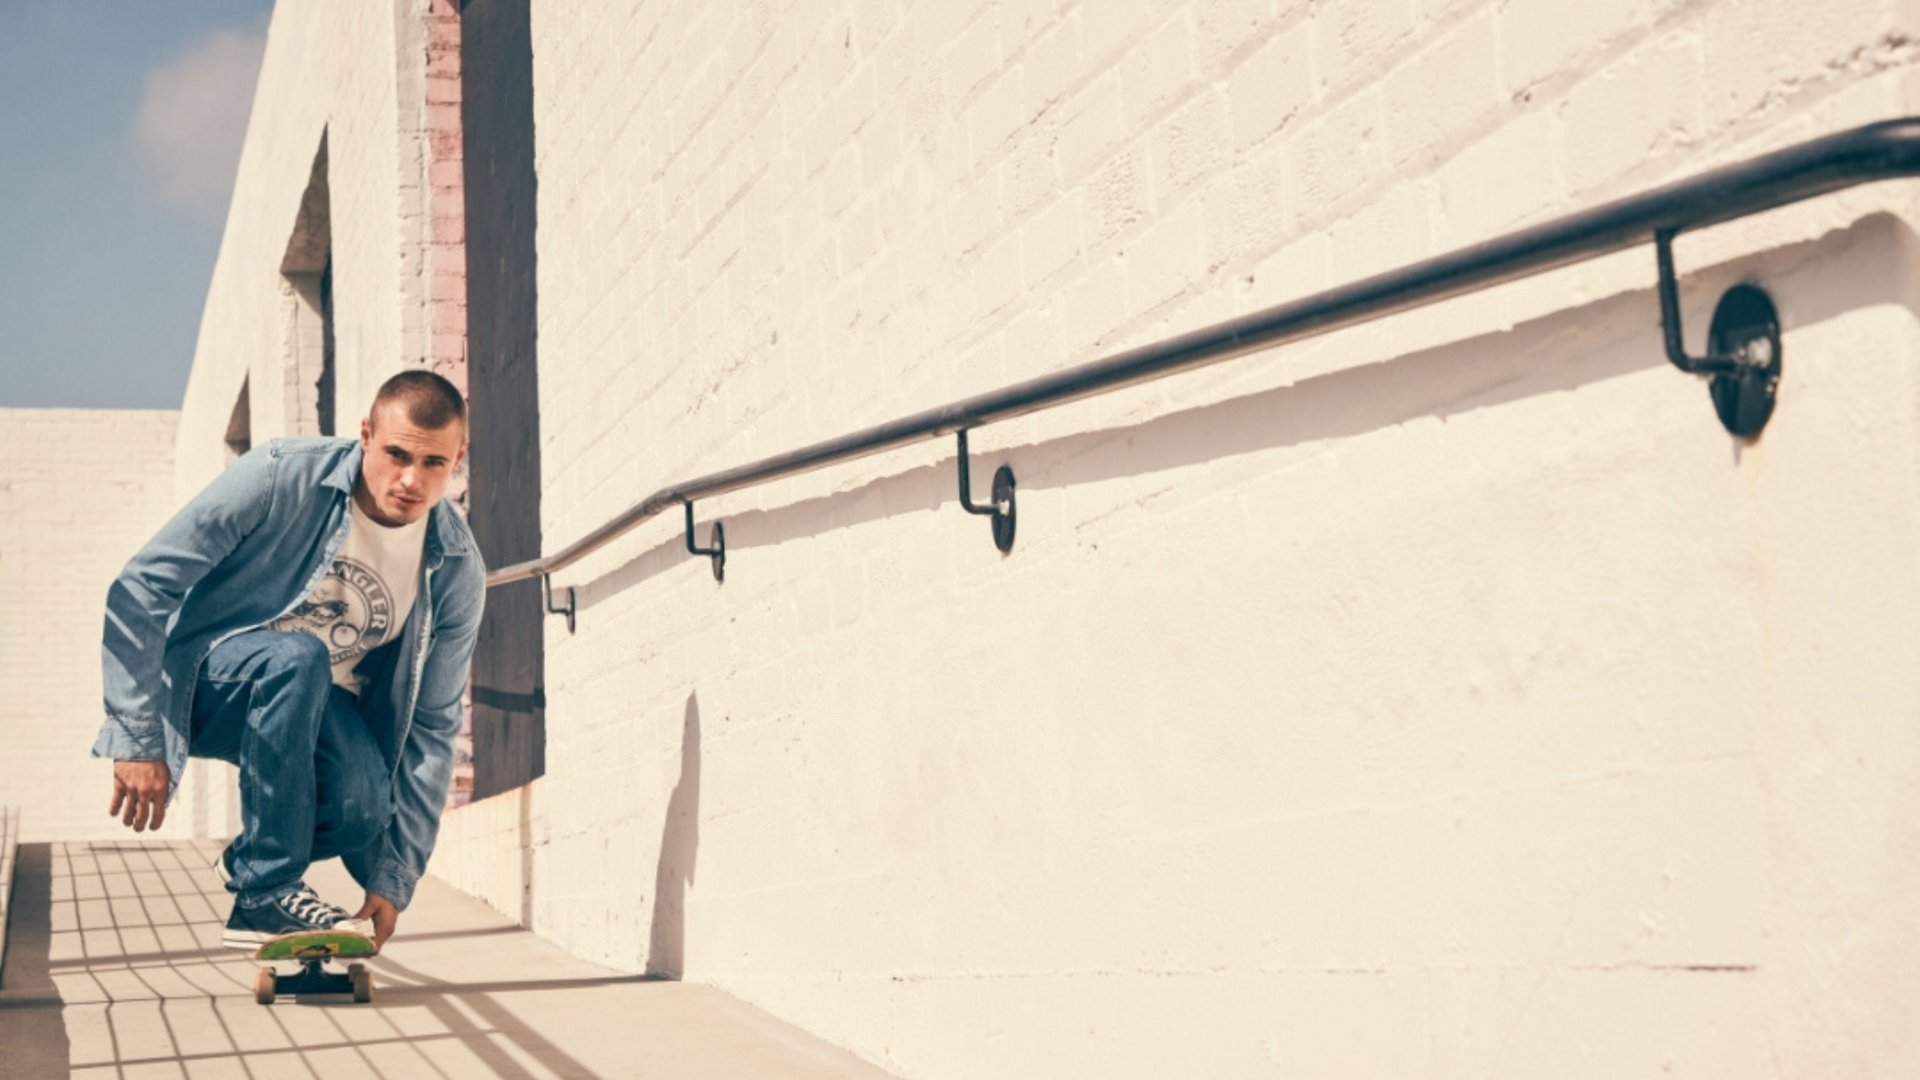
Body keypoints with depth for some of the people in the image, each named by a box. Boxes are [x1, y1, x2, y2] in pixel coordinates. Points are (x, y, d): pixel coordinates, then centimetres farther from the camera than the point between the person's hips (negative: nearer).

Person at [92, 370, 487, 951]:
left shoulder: (458, 571, -10)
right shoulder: (282, 477, -21)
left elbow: (431, 728, -4)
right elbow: (140, 588, -19)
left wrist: (394, 881, -9)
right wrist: (140, 741, -22)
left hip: (316, 709, 3)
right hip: (202, 683, -3)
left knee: (364, 806, -30)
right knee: (296, 658, -37)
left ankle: (250, 856, 5)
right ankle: (264, 896, -26)